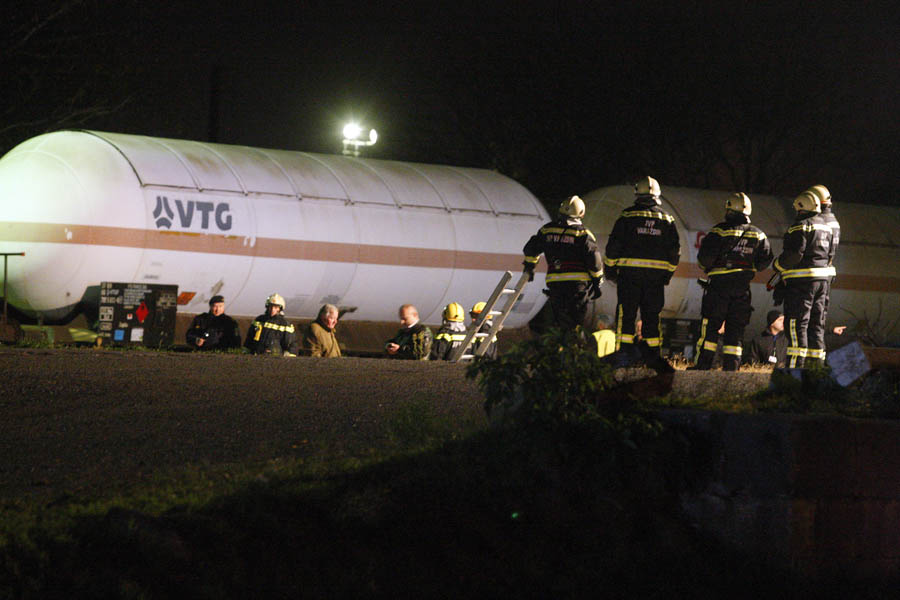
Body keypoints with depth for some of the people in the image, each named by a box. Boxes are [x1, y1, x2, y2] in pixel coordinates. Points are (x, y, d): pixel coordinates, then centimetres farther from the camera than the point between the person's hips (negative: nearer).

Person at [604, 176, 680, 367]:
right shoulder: (667, 220, 8)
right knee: (652, 316, 9)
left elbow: (613, 246, -3)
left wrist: (610, 270, 7)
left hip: (630, 273, -3)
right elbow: (675, 251, 12)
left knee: (626, 314, 0)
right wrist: (668, 274, 21)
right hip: (656, 276, 3)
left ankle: (624, 353, -8)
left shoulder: (627, 217, -1)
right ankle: (652, 357, 10)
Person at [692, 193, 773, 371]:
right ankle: (731, 367, 5)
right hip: (743, 286, 4)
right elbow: (765, 259, 7)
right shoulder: (758, 234, 5)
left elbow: (705, 255, -14)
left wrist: (705, 266, 8)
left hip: (719, 283, -4)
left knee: (710, 326, 0)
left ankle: (703, 365, -4)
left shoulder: (720, 231, -9)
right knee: (735, 329, 8)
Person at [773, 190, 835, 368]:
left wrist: (778, 266, -2)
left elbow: (794, 254, -18)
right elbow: (830, 255, 18)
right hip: (822, 279, 8)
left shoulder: (800, 226, -12)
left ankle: (795, 366, -12)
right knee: (816, 324, 12)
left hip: (802, 280, -8)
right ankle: (815, 364, 12)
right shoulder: (826, 227, 15)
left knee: (797, 324, -8)